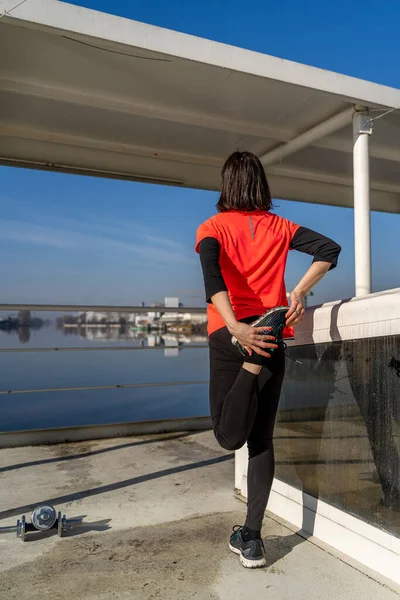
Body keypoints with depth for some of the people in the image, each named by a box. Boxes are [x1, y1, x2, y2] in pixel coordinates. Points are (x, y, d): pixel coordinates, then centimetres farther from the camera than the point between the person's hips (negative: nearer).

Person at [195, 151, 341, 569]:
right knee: (261, 438, 10)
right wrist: (299, 292, -6)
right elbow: (329, 249, 0)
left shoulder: (212, 228, 3)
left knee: (229, 437, 1)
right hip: (273, 335, 3)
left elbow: (211, 275, -17)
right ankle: (251, 538, 12)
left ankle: (252, 364, -23)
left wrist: (236, 327, -28)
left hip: (231, 334, -3)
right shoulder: (279, 227, 11)